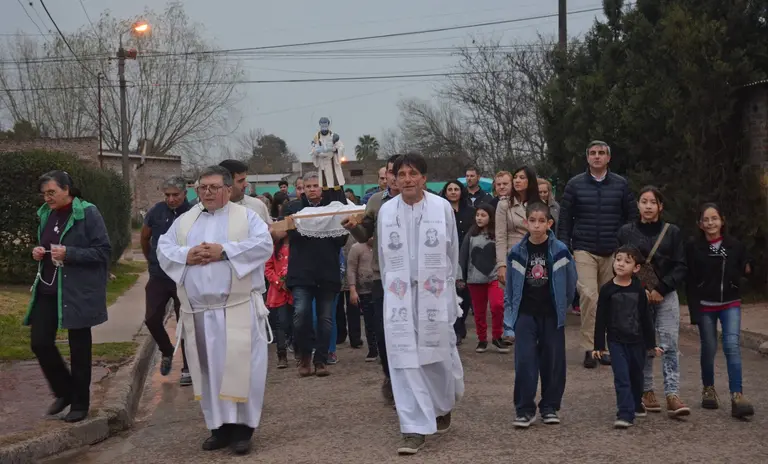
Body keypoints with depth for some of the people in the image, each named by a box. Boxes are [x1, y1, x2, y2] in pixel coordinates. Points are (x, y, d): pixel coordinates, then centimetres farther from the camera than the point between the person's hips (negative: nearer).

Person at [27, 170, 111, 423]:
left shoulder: (88, 213, -11)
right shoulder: (46, 214, 9)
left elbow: (104, 251, -14)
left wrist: (69, 253, -23)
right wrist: (38, 253, 0)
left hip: (78, 291, -6)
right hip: (48, 289, 6)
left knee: (79, 346, 5)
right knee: (40, 342, 2)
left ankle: (80, 403, 20)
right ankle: (64, 391, 24)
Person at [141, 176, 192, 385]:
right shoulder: (156, 211, -5)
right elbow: (144, 238, 12)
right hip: (158, 278, 3)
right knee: (152, 319, 2)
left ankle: (187, 369, 14)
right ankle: (167, 352, 29)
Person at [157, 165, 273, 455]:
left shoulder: (246, 216, 4)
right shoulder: (184, 221, 16)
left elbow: (264, 245, -10)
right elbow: (163, 249, 9)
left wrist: (224, 251, -16)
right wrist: (186, 255, -11)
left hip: (237, 309, -4)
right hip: (198, 311, 4)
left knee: (240, 368, -5)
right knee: (208, 370, 7)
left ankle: (242, 428, 2)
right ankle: (219, 427, 15)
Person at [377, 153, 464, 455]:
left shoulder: (443, 207, -4)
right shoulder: (386, 210, 1)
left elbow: (453, 251, 6)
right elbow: (383, 256, 10)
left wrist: (447, 283, 10)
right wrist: (391, 286, 12)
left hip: (435, 293, -1)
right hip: (399, 294, 1)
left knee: (439, 354, 6)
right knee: (405, 360, -4)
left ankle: (443, 407, 36)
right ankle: (415, 429, 0)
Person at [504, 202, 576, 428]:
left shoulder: (560, 250, -6)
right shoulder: (517, 252, -2)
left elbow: (570, 281, 6)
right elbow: (510, 285, 5)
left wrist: (563, 305, 10)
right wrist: (510, 316, 4)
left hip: (551, 314, 0)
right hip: (525, 313, 0)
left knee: (553, 361, 5)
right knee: (524, 361, -7)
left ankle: (550, 407, 18)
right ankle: (524, 409, 0)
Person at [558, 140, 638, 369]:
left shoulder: (621, 184, 6)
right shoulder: (575, 185, 3)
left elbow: (632, 216, 11)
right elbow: (564, 219, 5)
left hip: (612, 252, 2)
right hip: (584, 250, -2)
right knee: (588, 295, -16)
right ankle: (589, 348, -9)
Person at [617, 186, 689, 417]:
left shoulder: (672, 232, 5)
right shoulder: (626, 232, 5)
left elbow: (680, 267, 2)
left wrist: (661, 290, -9)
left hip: (666, 295, 0)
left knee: (670, 344, -8)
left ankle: (672, 395, -11)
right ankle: (646, 392, 14)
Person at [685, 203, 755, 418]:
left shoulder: (735, 245, -1)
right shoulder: (694, 247, -6)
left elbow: (743, 270, 9)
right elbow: (690, 280, -8)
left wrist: (747, 269, -13)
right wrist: (694, 310, -12)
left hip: (730, 304, 0)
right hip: (705, 305, 0)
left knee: (732, 346, -12)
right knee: (709, 348, 8)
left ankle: (737, 396, -14)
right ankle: (708, 389, 30)